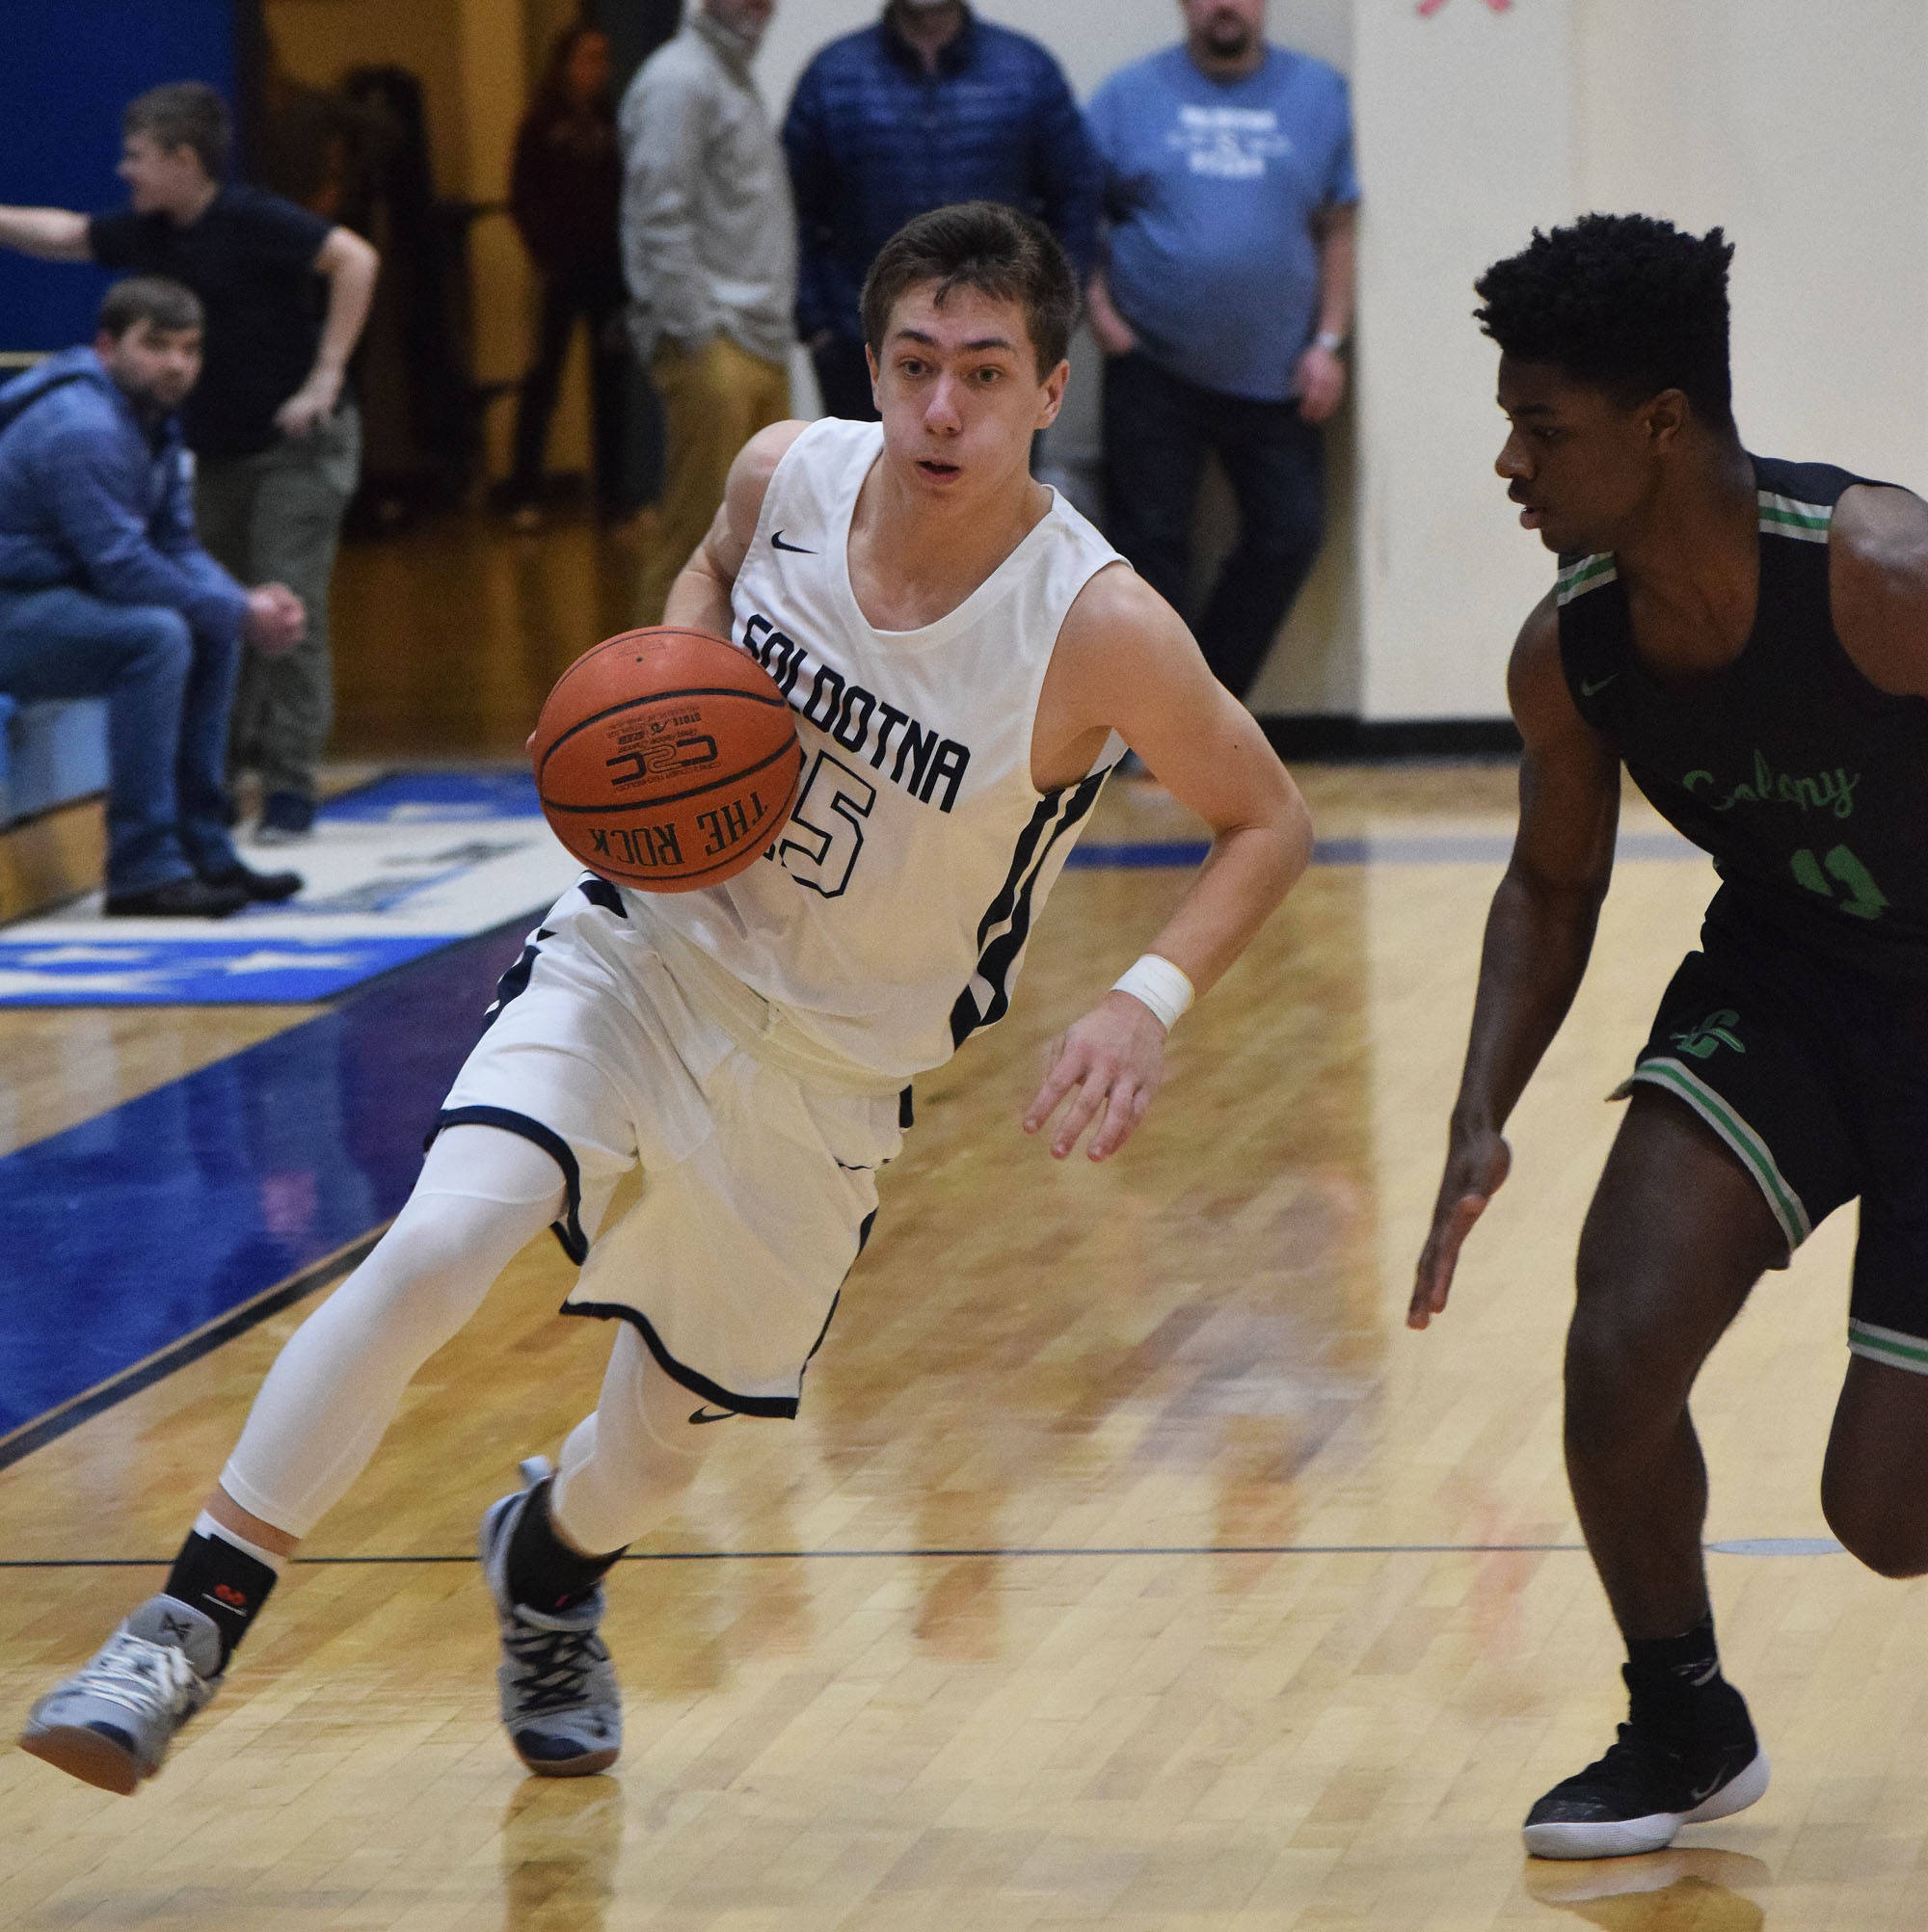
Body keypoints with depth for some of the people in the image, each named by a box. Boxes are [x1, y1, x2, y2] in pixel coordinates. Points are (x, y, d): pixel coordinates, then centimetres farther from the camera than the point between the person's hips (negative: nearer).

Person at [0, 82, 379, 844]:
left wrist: (324, 378, -26)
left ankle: (290, 785, -7)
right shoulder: (146, 232, 3)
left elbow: (354, 259, -25)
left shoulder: (250, 221, -19)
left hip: (296, 444, -8)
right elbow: (63, 235, 16)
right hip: (218, 450, 8)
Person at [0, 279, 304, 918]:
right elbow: (123, 567, -24)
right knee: (156, 636, -30)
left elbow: (177, 547, 14)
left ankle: (202, 850, 14)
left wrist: (249, 603, -6)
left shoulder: (152, 420, 13)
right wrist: (239, 616, -16)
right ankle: (143, 871, -28)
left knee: (211, 630, 13)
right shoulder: (84, 428, -21)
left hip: (55, 596, 11)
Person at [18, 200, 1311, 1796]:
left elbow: (1267, 823, -10)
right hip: (649, 948, 1)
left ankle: (552, 1565, 52)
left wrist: (1150, 1002, -26)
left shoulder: (1097, 630, -24)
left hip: (830, 1065, -1)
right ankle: (192, 1625, -14)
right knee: (436, 1248, -23)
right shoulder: (786, 473, -13)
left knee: (670, 1426, 14)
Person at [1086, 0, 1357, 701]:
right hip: (1154, 373, -2)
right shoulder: (1132, 96, 1)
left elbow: (1338, 227, 5)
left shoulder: (1318, 94, 4)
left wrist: (1328, 341, -1)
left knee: (1289, 536, 0)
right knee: (1149, 545, 2)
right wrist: (1100, 312, -9)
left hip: (1276, 375, 2)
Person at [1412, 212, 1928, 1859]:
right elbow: (1553, 888, 5)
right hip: (1775, 988, 5)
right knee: (1617, 1354, -15)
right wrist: (1482, 1121, -8)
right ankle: (1684, 1728, 10)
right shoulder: (1569, 650, -12)